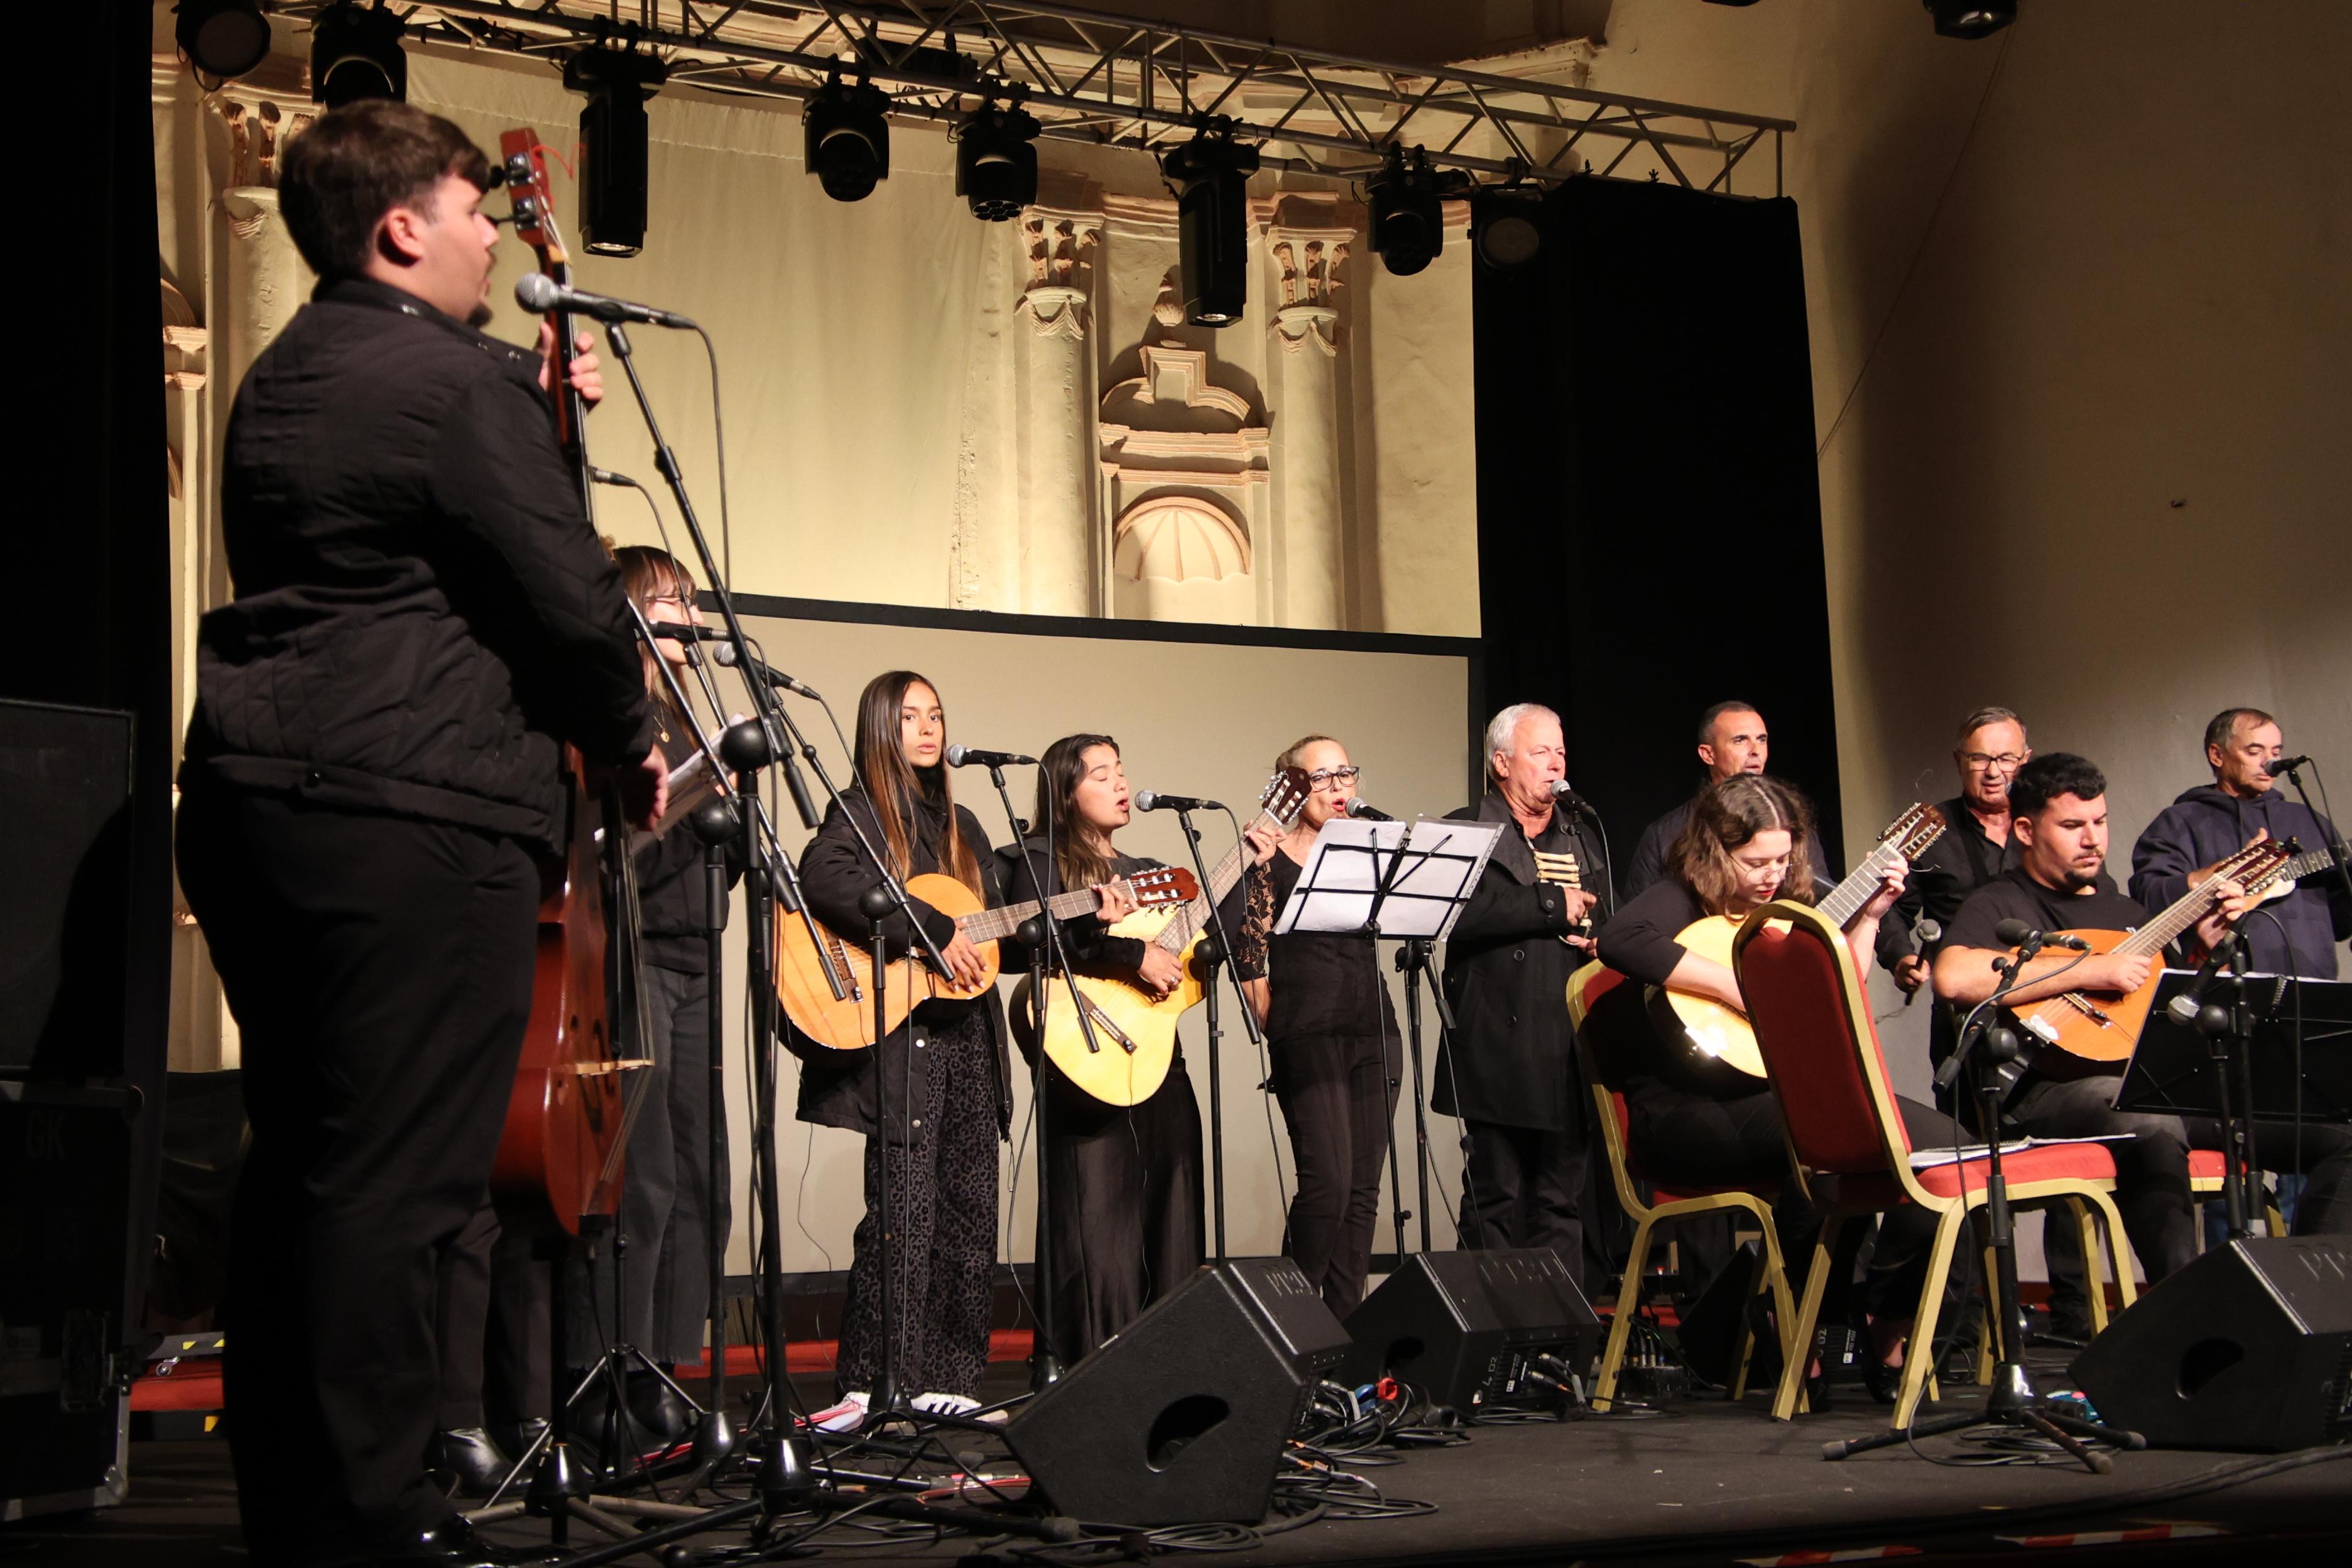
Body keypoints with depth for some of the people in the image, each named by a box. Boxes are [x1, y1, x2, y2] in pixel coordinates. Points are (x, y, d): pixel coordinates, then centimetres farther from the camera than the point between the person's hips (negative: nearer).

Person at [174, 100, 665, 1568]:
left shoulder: (287, 379, 19)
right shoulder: (452, 381, -10)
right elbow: (570, 599, -12)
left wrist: (538, 408, 20)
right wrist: (632, 744, 3)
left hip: (258, 795, 10)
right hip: (412, 811, -10)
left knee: (301, 1161, 14)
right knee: (397, 1182, -7)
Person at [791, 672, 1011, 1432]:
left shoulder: (960, 826, 21)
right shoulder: (861, 812, -1)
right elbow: (824, 879, -23)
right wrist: (931, 932, -23)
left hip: (968, 1030, 7)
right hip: (899, 1035, -7)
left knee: (969, 1210, 5)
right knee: (903, 1209, -11)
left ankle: (943, 1377, 11)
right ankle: (868, 1384, -5)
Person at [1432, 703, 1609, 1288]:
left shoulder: (1579, 840, 21)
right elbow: (1462, 913, -16)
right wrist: (1554, 906, -13)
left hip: (1570, 1052, 5)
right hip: (1501, 1051, -5)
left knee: (1564, 1204, 5)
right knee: (1497, 1201, 0)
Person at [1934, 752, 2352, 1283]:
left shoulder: (2127, 912, 27)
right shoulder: (2000, 905, 5)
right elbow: (1953, 977, -19)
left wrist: (2207, 950, 13)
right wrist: (2091, 970, -14)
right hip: (2056, 1089, -7)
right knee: (2152, 1125, -41)